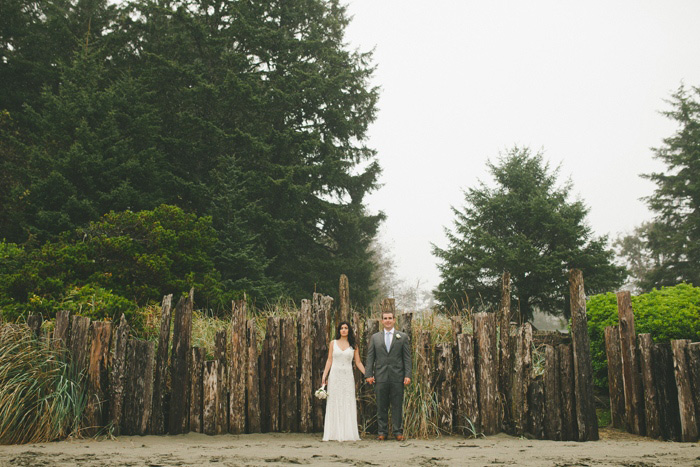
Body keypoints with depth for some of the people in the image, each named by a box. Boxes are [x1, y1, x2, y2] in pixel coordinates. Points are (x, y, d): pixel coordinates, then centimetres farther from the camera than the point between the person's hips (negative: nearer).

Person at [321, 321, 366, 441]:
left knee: (348, 404, -1)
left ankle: (348, 433, 4)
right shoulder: (333, 343, 7)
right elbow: (329, 360, 7)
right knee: (334, 404, 0)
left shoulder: (353, 346, 7)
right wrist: (324, 375, 0)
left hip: (348, 377, 0)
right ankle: (334, 434, 4)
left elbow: (358, 362, 8)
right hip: (335, 376, 0)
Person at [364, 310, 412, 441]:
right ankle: (382, 432, 13)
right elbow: (370, 357, 8)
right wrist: (369, 374, -1)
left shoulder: (403, 337, 7)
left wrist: (408, 375, -6)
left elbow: (407, 358, 3)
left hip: (397, 376, -1)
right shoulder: (375, 337, 11)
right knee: (381, 406, 5)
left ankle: (398, 432, 11)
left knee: (397, 405, 2)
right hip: (380, 376, 1)